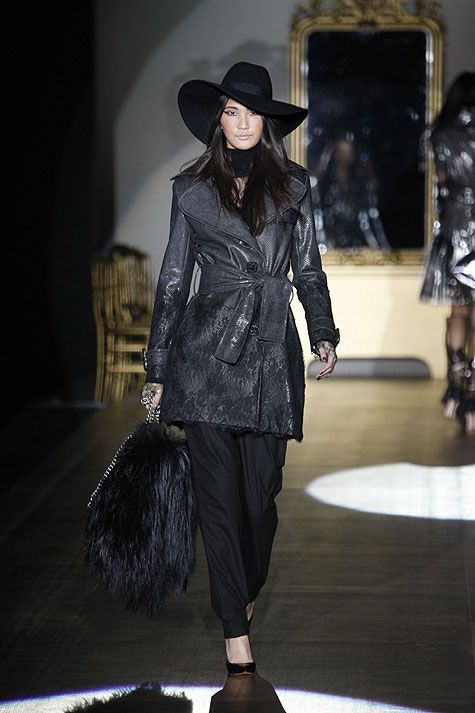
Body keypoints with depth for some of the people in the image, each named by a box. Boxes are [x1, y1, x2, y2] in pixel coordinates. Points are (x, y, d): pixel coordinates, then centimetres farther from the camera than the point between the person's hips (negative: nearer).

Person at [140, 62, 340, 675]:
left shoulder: (291, 185, 11)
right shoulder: (192, 189, 8)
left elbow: (309, 270, 16)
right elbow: (173, 281, 10)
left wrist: (324, 334, 5)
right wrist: (157, 370, 10)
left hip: (271, 348, 1)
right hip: (206, 350, -1)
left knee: (261, 492, 3)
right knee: (219, 494, -5)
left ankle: (248, 593, 29)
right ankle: (237, 632, -1)